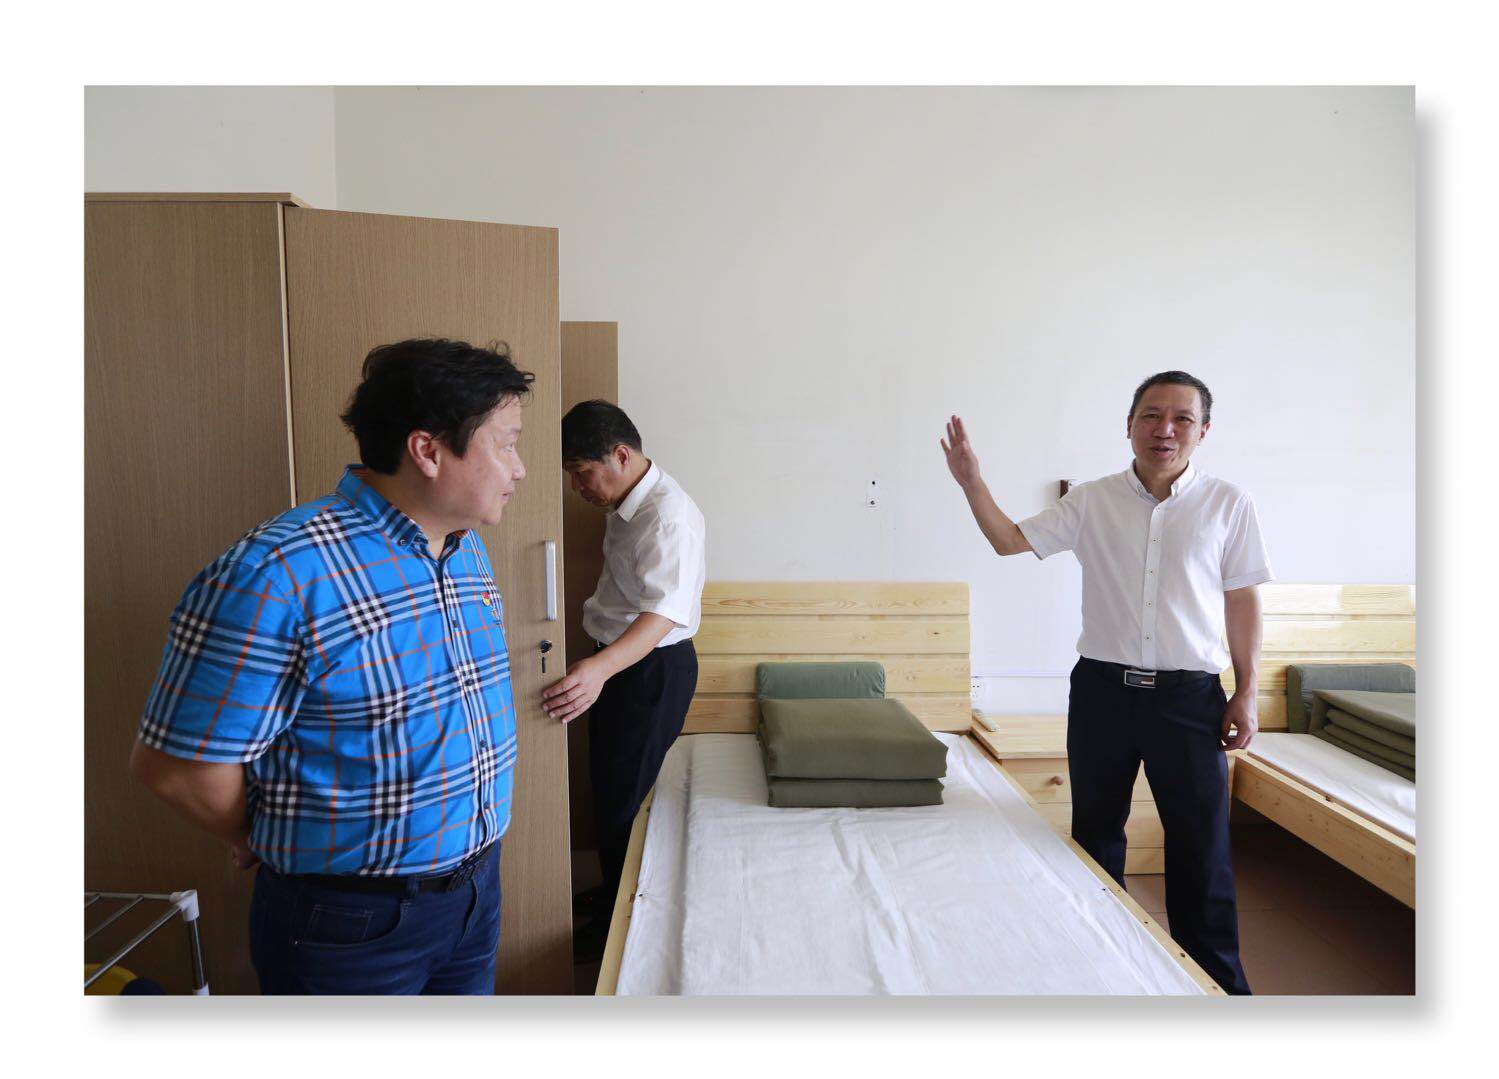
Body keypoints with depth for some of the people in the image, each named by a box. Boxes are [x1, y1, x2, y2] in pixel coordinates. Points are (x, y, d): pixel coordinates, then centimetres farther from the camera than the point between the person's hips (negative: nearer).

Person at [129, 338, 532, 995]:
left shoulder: (467, 549, 2)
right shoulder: (279, 575, -26)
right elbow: (173, 763, -20)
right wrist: (276, 845, -3)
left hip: (476, 887, 7)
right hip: (352, 926, -7)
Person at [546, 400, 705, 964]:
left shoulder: (669, 516, -27)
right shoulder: (626, 504, 6)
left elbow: (666, 609, -40)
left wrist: (601, 667, -55)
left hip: (652, 668, -10)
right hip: (616, 661, 10)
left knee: (625, 796, 3)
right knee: (608, 784, 21)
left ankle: (619, 923, 22)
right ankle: (612, 892, 41)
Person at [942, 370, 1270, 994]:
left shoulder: (1228, 504, 0)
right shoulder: (1091, 502, 1)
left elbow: (1242, 600, 2)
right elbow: (1010, 541, 2)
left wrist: (1246, 693, -1)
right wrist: (971, 481, -10)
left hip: (1189, 693, -1)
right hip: (1102, 687, 2)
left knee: (1202, 842, 6)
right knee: (1096, 832, 14)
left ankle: (1218, 977, 26)